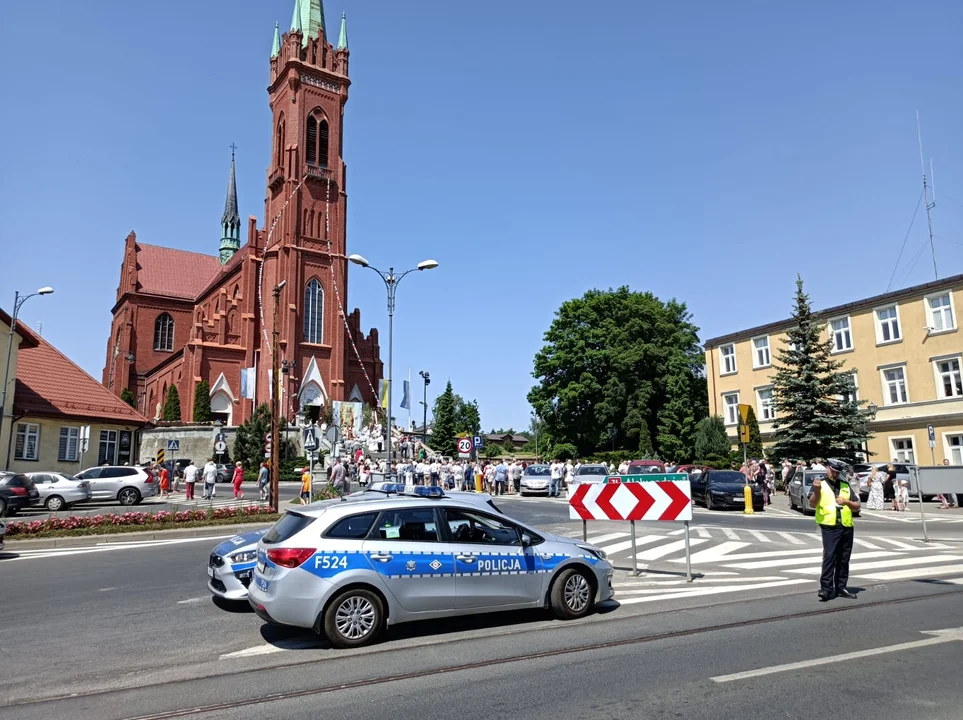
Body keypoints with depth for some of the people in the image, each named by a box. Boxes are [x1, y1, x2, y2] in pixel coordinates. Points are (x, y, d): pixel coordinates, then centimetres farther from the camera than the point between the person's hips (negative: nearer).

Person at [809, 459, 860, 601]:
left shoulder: (845, 486, 18)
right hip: (829, 527, -5)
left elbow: (857, 507, 19)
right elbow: (812, 504, -10)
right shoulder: (820, 484, 3)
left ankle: (841, 587, 19)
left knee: (843, 559, 10)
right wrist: (816, 490, -27)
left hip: (847, 527, 5)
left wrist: (846, 501, -2)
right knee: (829, 556, -14)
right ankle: (826, 588, -14)